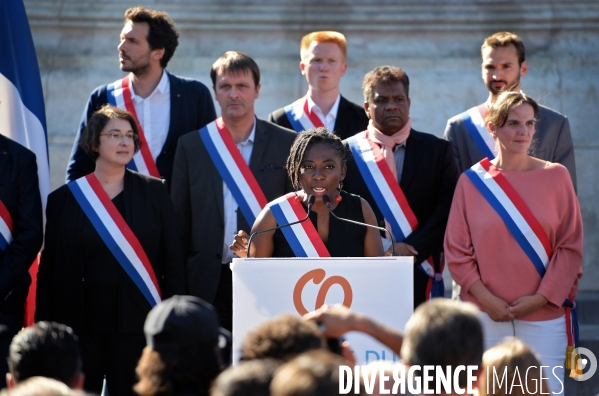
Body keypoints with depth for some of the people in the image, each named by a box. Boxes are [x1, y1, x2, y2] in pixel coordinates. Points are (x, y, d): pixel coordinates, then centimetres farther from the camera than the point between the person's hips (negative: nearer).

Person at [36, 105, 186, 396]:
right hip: (80, 325, 0)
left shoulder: (154, 192, 5)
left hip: (136, 325, 0)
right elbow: (48, 271, 5)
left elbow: (173, 262, 5)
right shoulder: (64, 199, 4)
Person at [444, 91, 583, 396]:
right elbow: (456, 251, 2)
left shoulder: (556, 176, 2)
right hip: (485, 314, 0)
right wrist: (486, 299, -8)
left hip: (543, 315, 0)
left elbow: (570, 247, 1)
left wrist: (542, 297, -8)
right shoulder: (471, 181, 2)